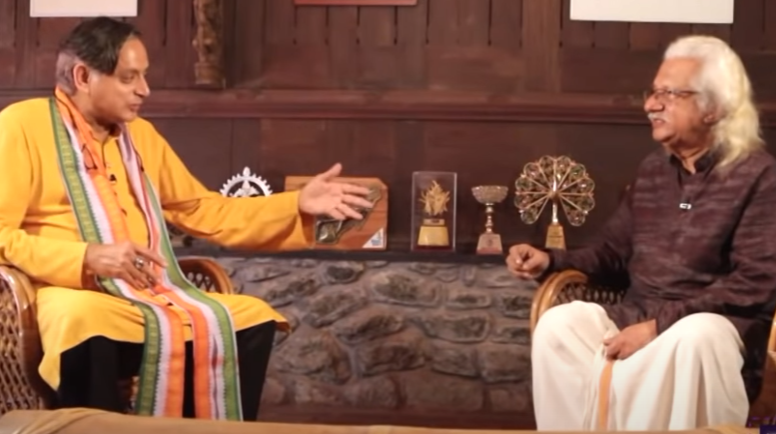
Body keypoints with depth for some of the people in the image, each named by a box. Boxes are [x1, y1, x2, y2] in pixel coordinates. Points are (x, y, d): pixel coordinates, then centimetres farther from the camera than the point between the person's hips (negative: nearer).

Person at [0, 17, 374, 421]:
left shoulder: (141, 135, 18)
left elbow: (205, 211, 22)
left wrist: (297, 204, 12)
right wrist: (87, 257, -22)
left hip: (154, 297, 6)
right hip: (75, 294, -6)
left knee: (253, 316, -10)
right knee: (86, 324, -39)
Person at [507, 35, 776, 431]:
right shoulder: (652, 169, 14)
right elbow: (613, 254, 22)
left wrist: (659, 324, -20)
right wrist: (550, 261, 3)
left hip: (710, 325, -4)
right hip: (634, 316, 5)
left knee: (694, 336, -39)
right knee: (557, 324, -24)